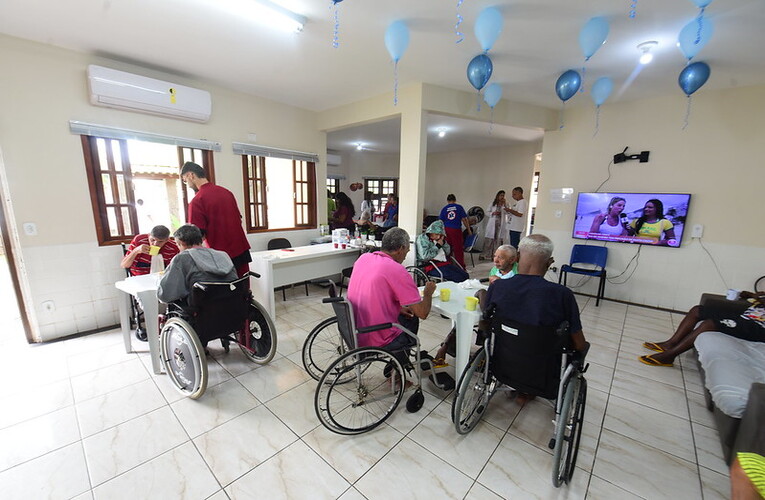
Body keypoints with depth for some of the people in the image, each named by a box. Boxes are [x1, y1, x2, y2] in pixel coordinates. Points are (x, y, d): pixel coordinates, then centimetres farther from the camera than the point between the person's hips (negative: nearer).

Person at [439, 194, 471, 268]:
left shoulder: (444, 209, 7)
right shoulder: (459, 207, 3)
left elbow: (440, 221, 6)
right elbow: (464, 219, 1)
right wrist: (469, 229, 9)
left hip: (446, 229, 2)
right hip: (456, 229, -2)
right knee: (458, 248, 2)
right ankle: (461, 267, 5)